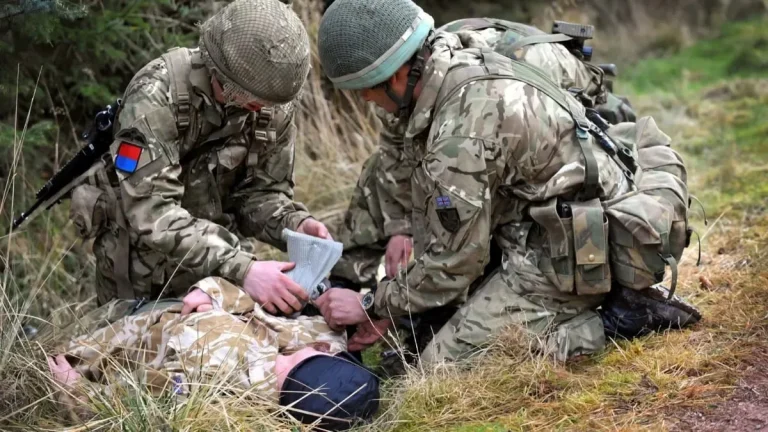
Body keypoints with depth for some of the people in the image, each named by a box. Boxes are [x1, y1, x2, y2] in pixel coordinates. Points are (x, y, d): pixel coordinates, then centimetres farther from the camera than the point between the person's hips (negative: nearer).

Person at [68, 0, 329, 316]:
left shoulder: (275, 105, -12)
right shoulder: (157, 95, -28)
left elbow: (262, 191, -4)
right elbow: (151, 213, -36)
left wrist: (294, 224, -26)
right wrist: (241, 269, -46)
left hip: (217, 260, 4)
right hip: (142, 263, -4)